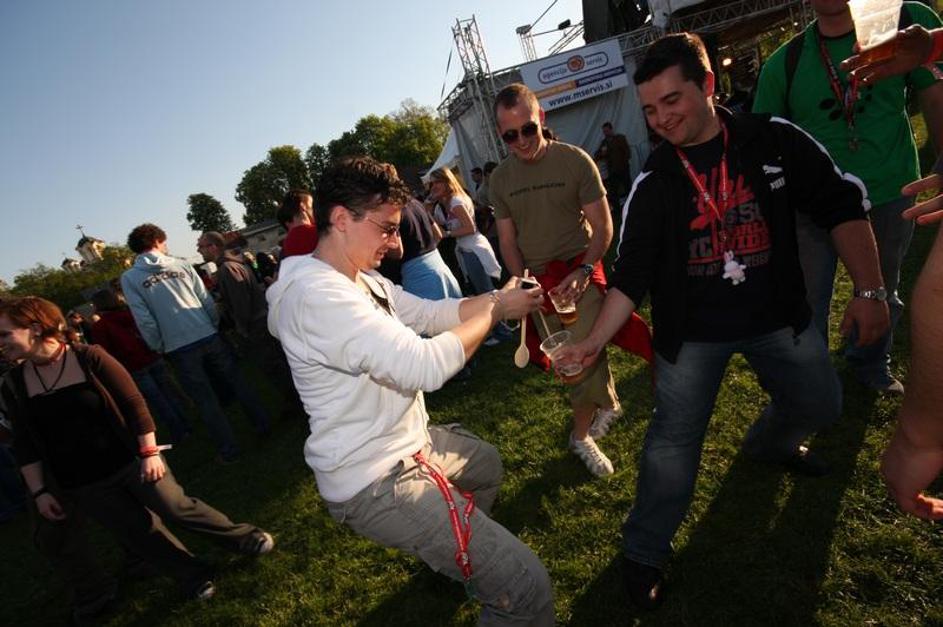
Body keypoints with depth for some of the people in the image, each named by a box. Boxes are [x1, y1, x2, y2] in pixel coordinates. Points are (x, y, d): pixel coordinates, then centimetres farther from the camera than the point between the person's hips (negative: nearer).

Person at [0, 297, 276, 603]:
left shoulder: (89, 358, -15)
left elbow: (134, 403, -13)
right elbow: (25, 445, 5)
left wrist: (149, 452, -15)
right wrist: (39, 491, 2)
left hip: (131, 461, -4)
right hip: (83, 485, 4)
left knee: (176, 507, -3)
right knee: (140, 532, 9)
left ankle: (244, 537, 19)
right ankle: (194, 577, 27)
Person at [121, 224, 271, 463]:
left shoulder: (129, 278, 0)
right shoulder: (181, 266, 4)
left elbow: (144, 320, -6)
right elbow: (207, 300, 0)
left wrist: (159, 347, 5)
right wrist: (214, 326, 12)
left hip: (179, 348, -1)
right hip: (209, 337, 1)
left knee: (205, 400, 8)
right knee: (237, 382, 16)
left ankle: (228, 449, 14)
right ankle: (263, 425, 24)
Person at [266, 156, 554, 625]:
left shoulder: (364, 281, 5)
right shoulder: (318, 297, -28)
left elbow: (431, 313, 10)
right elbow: (426, 366, -33)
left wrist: (498, 297, -2)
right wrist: (495, 310, -19)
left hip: (407, 442, 11)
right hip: (377, 482, -11)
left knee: (486, 463, 36)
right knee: (528, 588, -12)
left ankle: (453, 556, 54)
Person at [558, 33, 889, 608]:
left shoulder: (776, 140, -7)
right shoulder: (653, 183, -9)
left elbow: (843, 206, -1)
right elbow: (632, 275, -10)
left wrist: (869, 290, -7)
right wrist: (595, 341, -19)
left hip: (779, 316, 3)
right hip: (691, 332, -2)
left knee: (819, 405, 21)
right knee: (673, 442, 0)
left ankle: (769, 445, 55)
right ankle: (644, 551, 18)